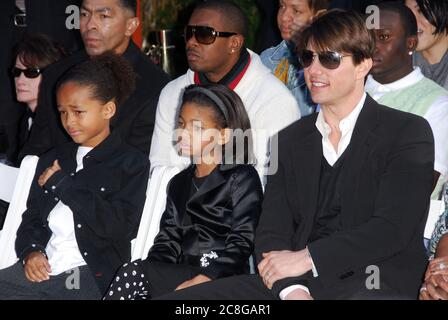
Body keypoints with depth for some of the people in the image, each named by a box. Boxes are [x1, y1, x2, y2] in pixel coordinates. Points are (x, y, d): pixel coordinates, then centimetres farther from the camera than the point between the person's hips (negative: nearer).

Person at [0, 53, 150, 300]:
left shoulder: (131, 163, 5)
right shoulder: (52, 160, 24)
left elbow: (121, 227, -9)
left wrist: (62, 184, -5)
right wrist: (30, 251, -1)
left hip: (91, 275, -5)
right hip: (40, 268, 5)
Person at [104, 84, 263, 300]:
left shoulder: (242, 179, 2)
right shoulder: (179, 184, 24)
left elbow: (241, 244, -8)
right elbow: (167, 241, 16)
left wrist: (201, 281, -21)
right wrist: (151, 269, -6)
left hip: (220, 282, -6)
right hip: (178, 278, 6)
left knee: (132, 276, -25)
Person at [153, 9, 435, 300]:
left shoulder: (410, 133, 3)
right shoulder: (291, 140, 18)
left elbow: (393, 228, -8)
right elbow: (271, 231, 9)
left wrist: (306, 258, -11)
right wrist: (291, 288, -12)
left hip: (374, 284, -5)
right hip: (293, 281, 6)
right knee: (171, 300, -13)